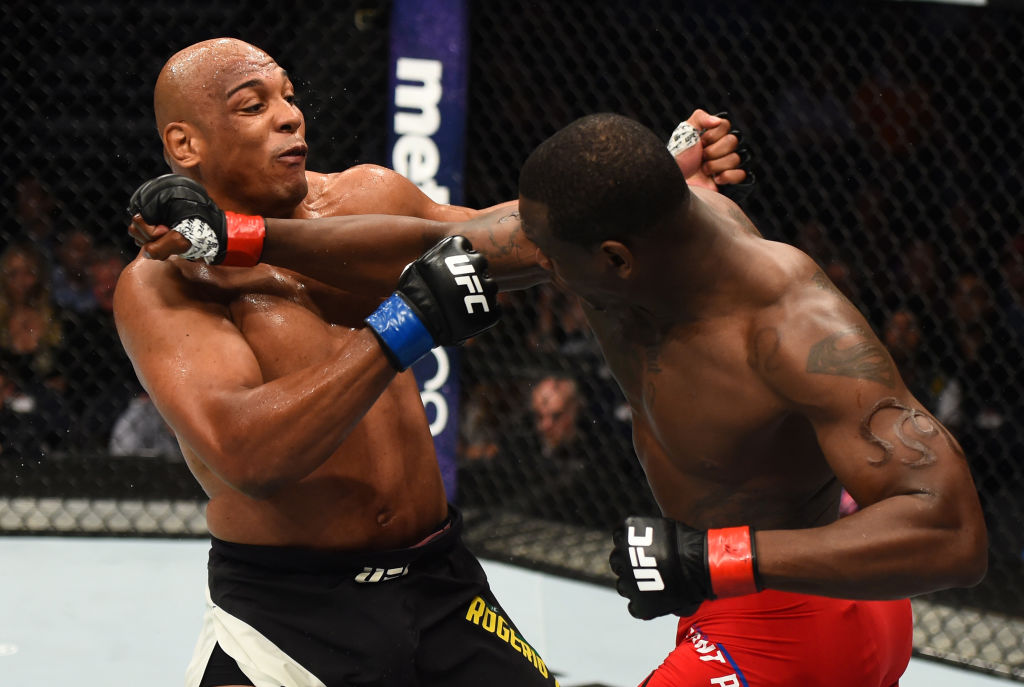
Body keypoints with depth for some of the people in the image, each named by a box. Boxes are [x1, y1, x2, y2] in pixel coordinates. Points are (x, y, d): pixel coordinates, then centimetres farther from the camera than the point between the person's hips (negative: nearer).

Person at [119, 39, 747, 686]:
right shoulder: (163, 285, -13)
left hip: (438, 584, 6)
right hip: (284, 608, -5)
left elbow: (501, 239, 20)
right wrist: (404, 326, -30)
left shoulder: (365, 198, 4)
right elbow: (246, 456, -29)